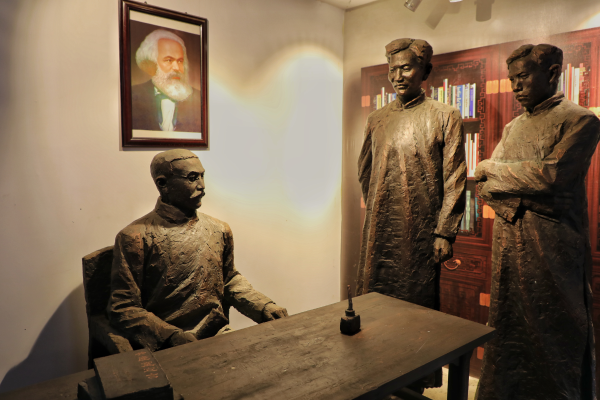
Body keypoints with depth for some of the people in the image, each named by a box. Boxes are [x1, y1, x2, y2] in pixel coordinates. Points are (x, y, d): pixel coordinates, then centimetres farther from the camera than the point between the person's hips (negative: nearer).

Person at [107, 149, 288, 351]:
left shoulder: (219, 230, 8)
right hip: (164, 348, -5)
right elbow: (122, 308, -6)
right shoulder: (135, 238, -7)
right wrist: (171, 335, -21)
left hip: (218, 336, 5)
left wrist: (263, 306, 6)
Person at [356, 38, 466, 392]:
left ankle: (416, 382, 24)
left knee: (417, 304, 7)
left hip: (420, 231, -3)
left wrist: (444, 232, -10)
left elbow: (455, 179, -5)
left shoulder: (445, 117, 0)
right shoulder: (377, 119, 10)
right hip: (380, 230, 4)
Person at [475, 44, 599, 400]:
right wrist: (520, 197, -11)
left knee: (556, 335, 6)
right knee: (507, 329, 14)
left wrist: (493, 168, -7)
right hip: (508, 244, 6)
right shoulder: (514, 127, 16)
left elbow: (552, 174, -19)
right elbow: (484, 186, 9)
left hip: (553, 247, -5)